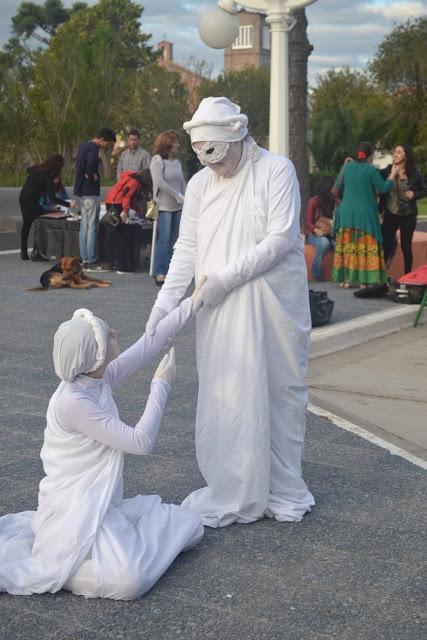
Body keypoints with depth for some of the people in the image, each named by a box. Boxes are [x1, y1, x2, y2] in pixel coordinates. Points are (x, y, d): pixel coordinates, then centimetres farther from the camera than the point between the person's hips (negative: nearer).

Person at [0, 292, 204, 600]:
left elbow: (148, 345, 9)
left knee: (190, 525, 9)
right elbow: (141, 442, -20)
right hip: (76, 512, -10)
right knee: (129, 579, -31)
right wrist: (162, 384, -13)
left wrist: (191, 304, 9)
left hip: (102, 503, 10)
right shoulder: (72, 401, -24)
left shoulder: (99, 378, 1)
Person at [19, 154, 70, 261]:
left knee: (26, 224, 15)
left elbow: (28, 170, 29)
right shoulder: (47, 177, -19)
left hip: (23, 198, 9)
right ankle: (35, 253, -2)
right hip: (32, 201, -8)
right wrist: (68, 204, -27)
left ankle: (24, 253, 21)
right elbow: (52, 198, -24)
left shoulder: (35, 168, 3)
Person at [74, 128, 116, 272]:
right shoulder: (94, 148, -14)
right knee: (93, 227, -5)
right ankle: (91, 261, -4)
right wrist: (92, 176, -20)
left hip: (81, 191, 10)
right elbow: (91, 161, -35)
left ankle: (84, 260, 15)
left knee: (84, 226, 11)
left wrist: (87, 175, 8)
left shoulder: (83, 146, 16)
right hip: (90, 192, -9)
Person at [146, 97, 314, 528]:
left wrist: (226, 277, -17)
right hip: (221, 311, 3)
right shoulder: (199, 184, 4)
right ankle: (231, 495, 14)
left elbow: (281, 238, -15)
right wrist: (163, 304, -6)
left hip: (273, 304, -3)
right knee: (224, 398, 2)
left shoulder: (276, 170, -8)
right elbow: (187, 248, 4)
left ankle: (281, 491, 21)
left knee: (280, 393, 7)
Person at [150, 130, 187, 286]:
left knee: (173, 240, 6)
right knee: (163, 239, -9)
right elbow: (159, 182, -14)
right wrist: (177, 195, -13)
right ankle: (159, 273, -8)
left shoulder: (177, 162, 14)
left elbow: (182, 183, 17)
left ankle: (169, 271, 11)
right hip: (164, 206, -6)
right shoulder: (158, 160, -5)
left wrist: (185, 199, 1)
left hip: (178, 206, 6)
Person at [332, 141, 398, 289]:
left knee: (347, 245, 10)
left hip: (346, 212, 4)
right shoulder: (371, 170, -11)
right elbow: (383, 188, -8)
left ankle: (346, 279, 10)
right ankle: (363, 281, 0)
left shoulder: (348, 167, 4)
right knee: (366, 246, 2)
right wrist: (392, 175, 5)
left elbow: (341, 187, 16)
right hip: (365, 213, -4)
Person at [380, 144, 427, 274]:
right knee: (386, 244, 0)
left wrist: (414, 194, -13)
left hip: (408, 215, 0)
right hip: (390, 214, 0)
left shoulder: (415, 173, -5)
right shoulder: (388, 170, -4)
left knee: (406, 246, 8)